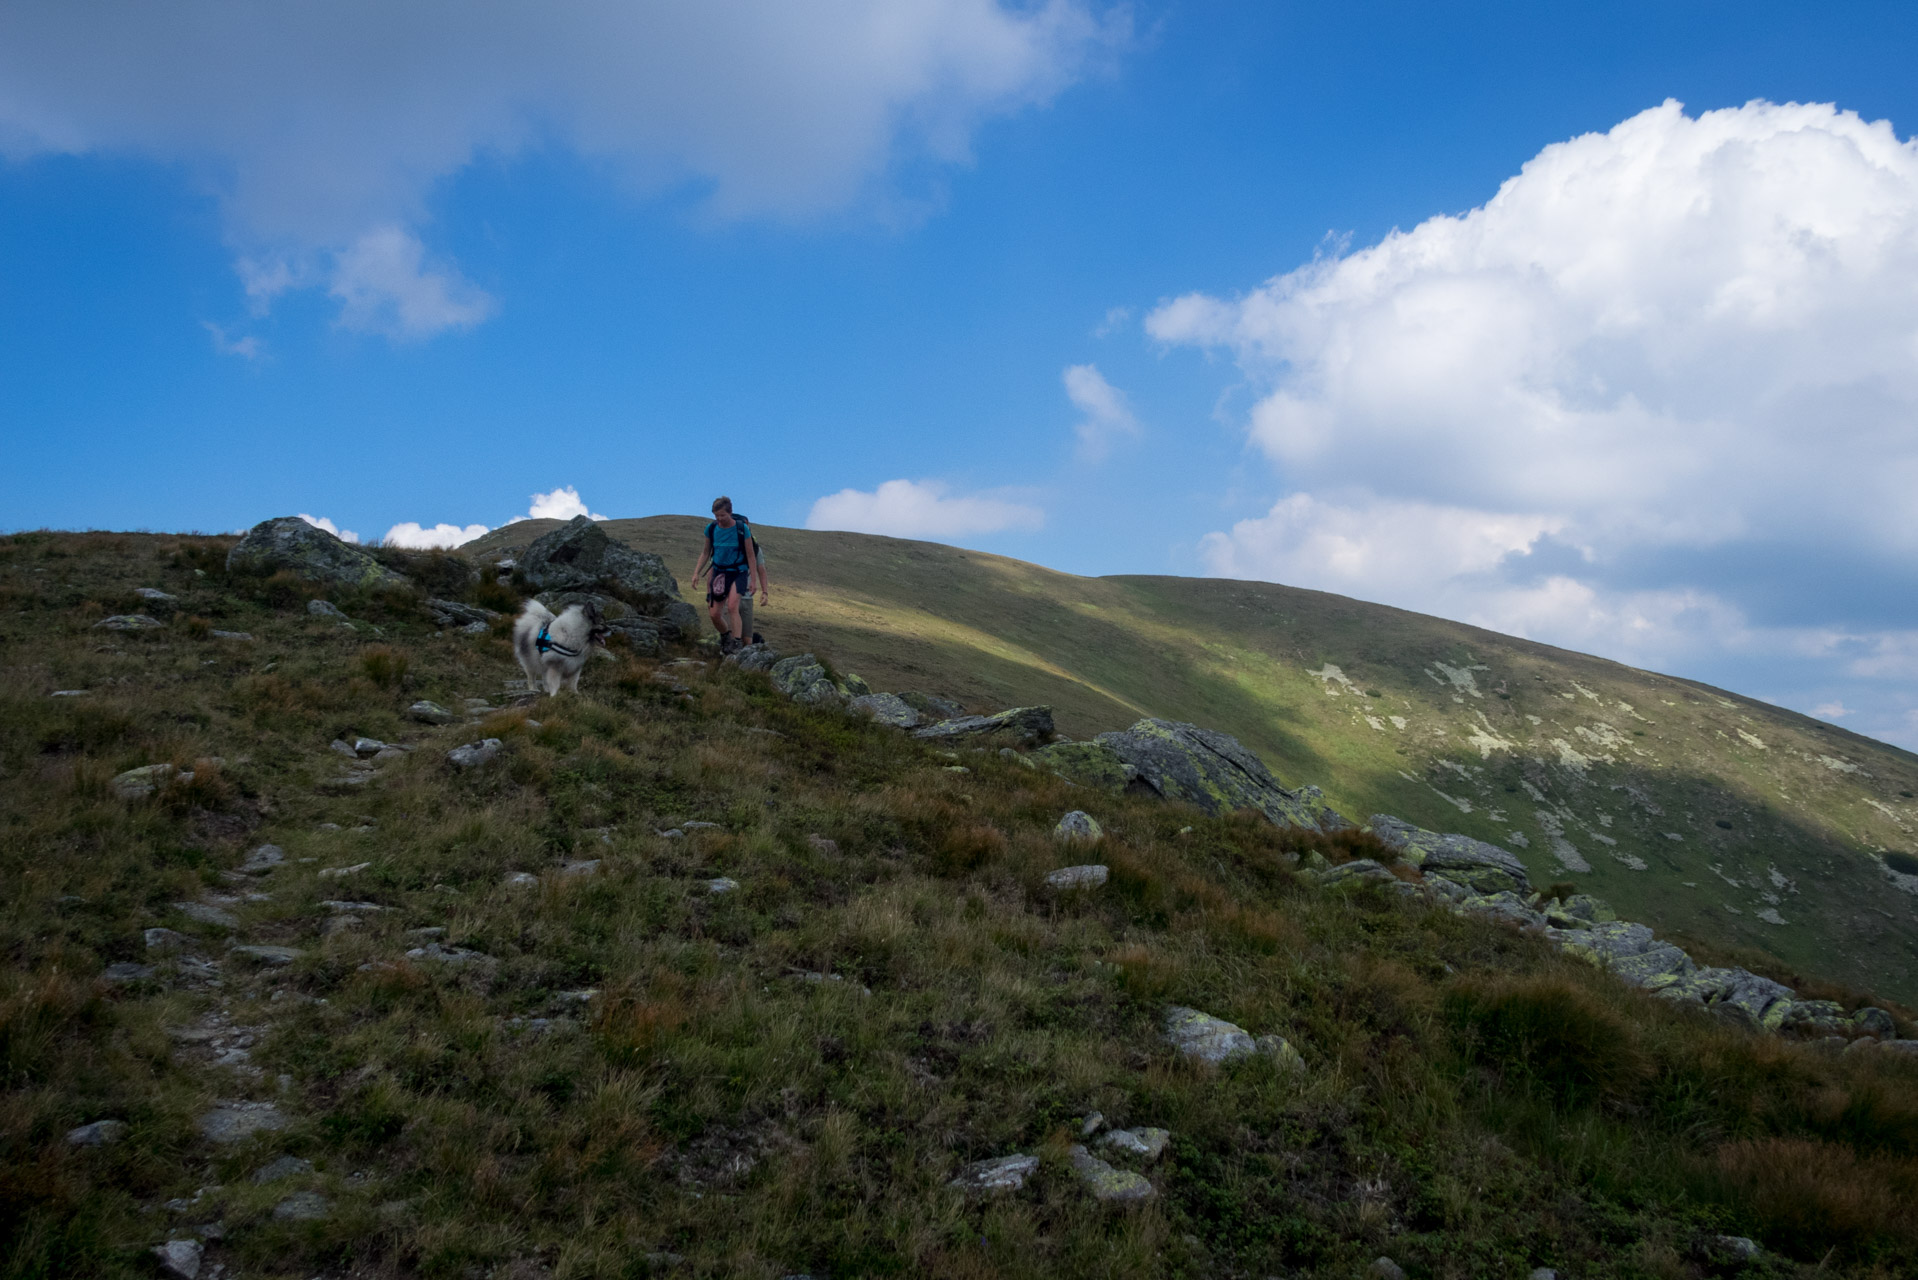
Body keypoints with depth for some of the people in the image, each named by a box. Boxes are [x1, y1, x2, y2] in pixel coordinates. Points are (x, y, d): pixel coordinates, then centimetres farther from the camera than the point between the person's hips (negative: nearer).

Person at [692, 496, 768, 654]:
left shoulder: (742, 529, -12)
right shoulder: (711, 529, -2)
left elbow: (751, 556, -5)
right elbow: (706, 553, 11)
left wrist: (753, 580, -7)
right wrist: (697, 573, 3)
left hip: (738, 573, -4)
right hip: (719, 573, 4)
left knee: (732, 606, -26)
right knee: (715, 614, 1)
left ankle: (737, 643, -22)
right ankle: (725, 636, 30)